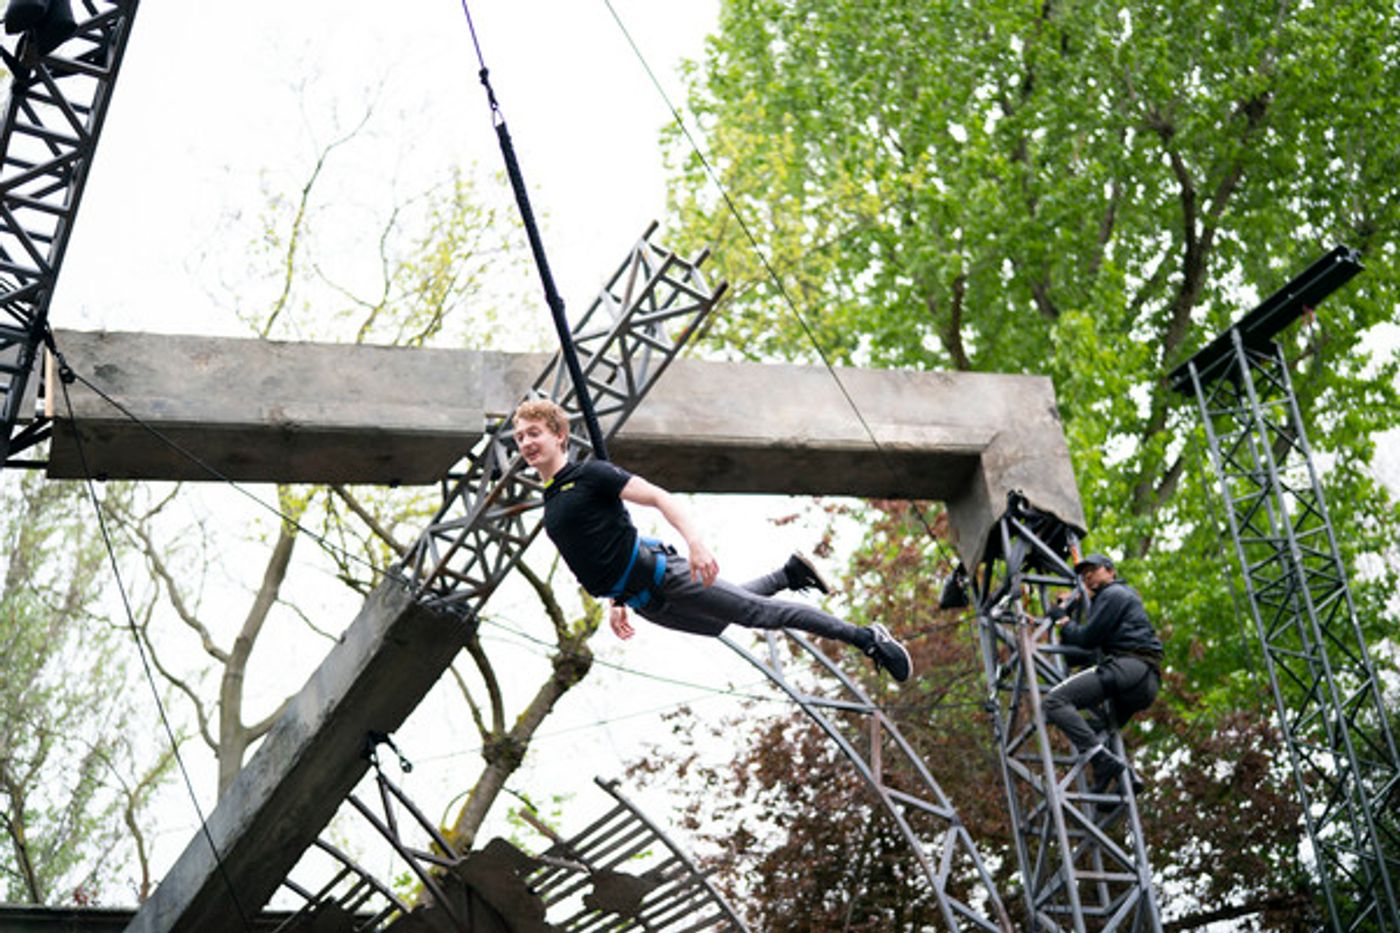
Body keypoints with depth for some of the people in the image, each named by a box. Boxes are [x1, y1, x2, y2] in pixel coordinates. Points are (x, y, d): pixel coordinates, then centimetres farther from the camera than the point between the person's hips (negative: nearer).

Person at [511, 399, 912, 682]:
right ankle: (789, 573, 43)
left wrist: (694, 542, -31)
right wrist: (616, 602, 18)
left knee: (757, 611, -4)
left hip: (662, 576, -8)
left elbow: (659, 497, -18)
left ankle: (867, 638, 3)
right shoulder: (550, 504, 14)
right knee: (718, 621, 23)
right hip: (647, 604, 8)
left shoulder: (590, 474, -10)